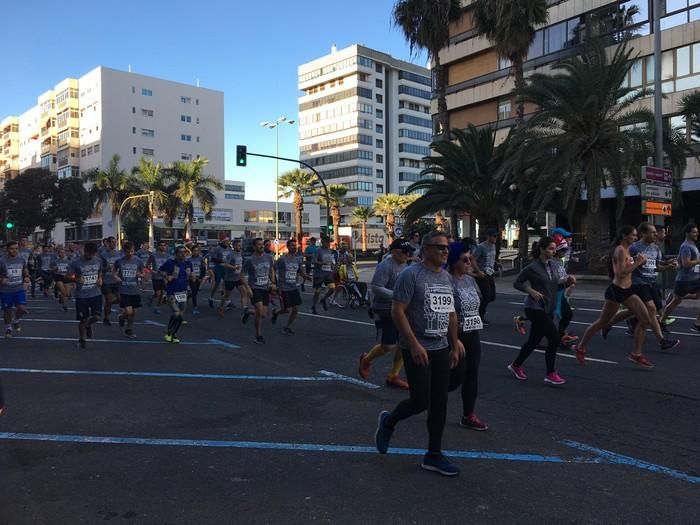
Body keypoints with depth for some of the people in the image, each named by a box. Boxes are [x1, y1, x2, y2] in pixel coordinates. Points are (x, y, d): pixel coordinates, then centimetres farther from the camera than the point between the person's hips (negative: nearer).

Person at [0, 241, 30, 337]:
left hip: (19, 289, 2)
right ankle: (8, 327, 32)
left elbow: (25, 269, 18)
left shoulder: (21, 259, 0)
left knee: (22, 308, -9)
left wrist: (26, 276, 1)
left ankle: (16, 321, 23)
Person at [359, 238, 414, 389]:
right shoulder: (386, 265, -16)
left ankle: (393, 377, 18)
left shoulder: (403, 265, 11)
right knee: (388, 345, -4)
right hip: (386, 310, -8)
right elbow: (376, 287, -23)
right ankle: (366, 360, 25)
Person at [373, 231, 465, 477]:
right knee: (420, 401, -3)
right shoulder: (411, 274, -12)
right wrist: (414, 345, -21)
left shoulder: (446, 277, 11)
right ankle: (388, 421, 27)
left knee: (439, 403, 8)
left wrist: (454, 345, 15)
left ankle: (434, 455, 20)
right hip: (418, 349, -7)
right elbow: (397, 311, -16)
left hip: (441, 348, 7)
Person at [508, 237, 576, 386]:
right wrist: (531, 291, -19)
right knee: (554, 338, -10)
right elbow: (516, 283, -7)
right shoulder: (533, 267, -13)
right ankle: (551, 374, 3)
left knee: (534, 340, 15)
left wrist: (568, 281, -4)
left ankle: (516, 365, 32)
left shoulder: (552, 266, 7)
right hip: (535, 308, -8)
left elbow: (556, 286, 14)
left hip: (548, 309, 8)